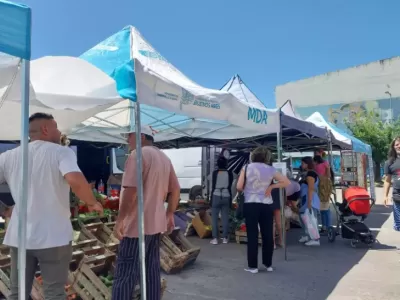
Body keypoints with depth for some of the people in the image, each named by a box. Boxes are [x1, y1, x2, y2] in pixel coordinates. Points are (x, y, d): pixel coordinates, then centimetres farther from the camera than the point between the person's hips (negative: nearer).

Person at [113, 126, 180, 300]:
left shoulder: (138, 154, -12)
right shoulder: (164, 158, 14)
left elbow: (131, 189, -21)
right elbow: (175, 190, 15)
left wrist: (120, 219, -16)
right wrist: (170, 214, 20)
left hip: (137, 224, -8)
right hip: (156, 223, 9)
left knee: (125, 274, -3)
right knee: (152, 269, 14)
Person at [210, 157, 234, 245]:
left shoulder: (215, 172, -4)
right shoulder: (230, 173, 1)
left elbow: (213, 186, -2)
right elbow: (230, 185, 5)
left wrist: (211, 198, 5)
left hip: (216, 196, -2)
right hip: (226, 196, 2)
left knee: (215, 218, 2)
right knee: (225, 218, 7)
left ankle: (215, 238, 1)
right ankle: (225, 238, 11)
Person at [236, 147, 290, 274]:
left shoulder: (247, 168, -3)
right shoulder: (270, 170, 2)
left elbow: (239, 187, -5)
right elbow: (286, 182, 4)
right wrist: (271, 186, 4)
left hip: (250, 205, -2)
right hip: (266, 205, 2)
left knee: (252, 235, 3)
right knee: (268, 235, 11)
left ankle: (253, 266, 7)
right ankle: (268, 264, 22)